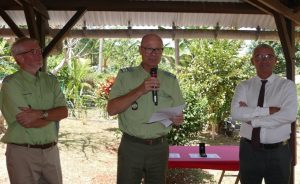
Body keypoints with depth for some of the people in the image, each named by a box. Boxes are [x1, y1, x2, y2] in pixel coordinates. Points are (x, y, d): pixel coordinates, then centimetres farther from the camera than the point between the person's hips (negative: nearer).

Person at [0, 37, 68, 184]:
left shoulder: (50, 80, 7)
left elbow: (64, 111, -3)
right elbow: (27, 122, -20)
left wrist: (40, 114, -20)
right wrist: (53, 115, -5)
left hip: (51, 150, 5)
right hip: (22, 153, -5)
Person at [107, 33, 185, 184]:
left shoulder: (170, 80, 6)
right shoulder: (125, 75, -2)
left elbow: (179, 116, 10)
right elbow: (111, 109, -11)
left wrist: (177, 119, -14)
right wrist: (140, 90, -21)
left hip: (159, 148, 3)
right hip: (131, 147, -2)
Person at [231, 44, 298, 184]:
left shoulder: (287, 85, -2)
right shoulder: (244, 86, 2)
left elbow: (289, 115, -18)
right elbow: (236, 113, -14)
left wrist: (253, 120, -16)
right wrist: (268, 110, -20)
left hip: (278, 152, -1)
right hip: (249, 150, 1)